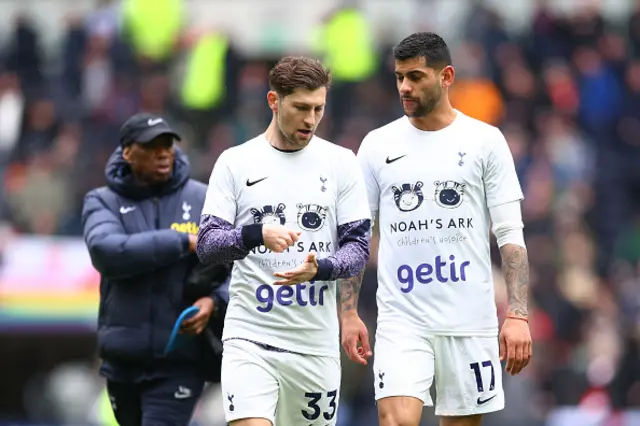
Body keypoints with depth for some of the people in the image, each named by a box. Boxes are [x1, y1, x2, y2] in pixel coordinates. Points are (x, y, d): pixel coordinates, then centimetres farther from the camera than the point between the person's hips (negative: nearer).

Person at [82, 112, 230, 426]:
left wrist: (215, 300, -19)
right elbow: (106, 252, -18)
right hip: (122, 360, 3)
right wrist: (184, 242, -20)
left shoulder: (203, 200, 2)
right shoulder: (103, 202, 3)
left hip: (179, 360, -2)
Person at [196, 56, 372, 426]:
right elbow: (207, 246, -4)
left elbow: (359, 248, 3)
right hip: (250, 336, -2)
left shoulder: (341, 162, 4)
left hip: (316, 340, 2)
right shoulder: (235, 163, 2)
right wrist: (256, 234, -24)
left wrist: (320, 268, -19)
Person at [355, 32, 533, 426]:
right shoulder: (378, 145, 6)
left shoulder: (485, 141, 1)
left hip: (470, 320, 0)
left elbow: (511, 234, 0)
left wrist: (518, 315, -10)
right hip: (401, 319, 0)